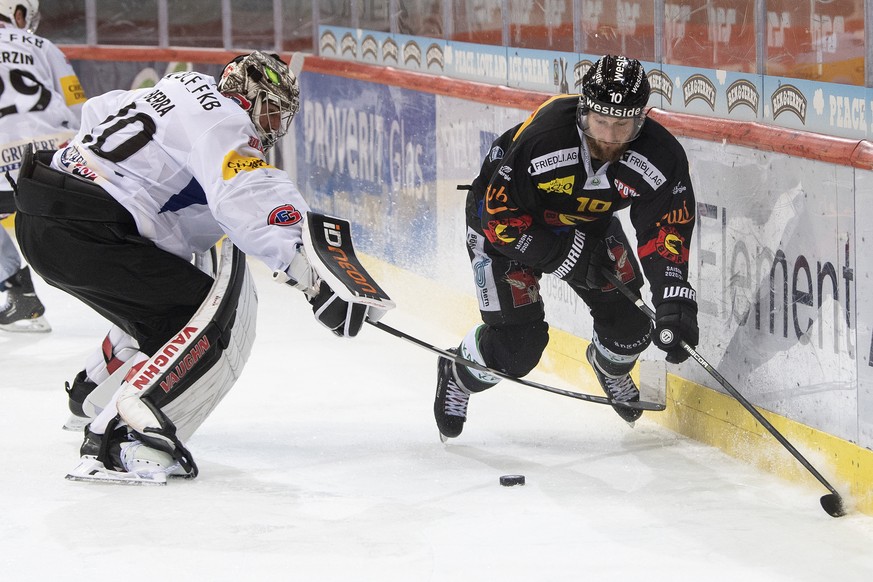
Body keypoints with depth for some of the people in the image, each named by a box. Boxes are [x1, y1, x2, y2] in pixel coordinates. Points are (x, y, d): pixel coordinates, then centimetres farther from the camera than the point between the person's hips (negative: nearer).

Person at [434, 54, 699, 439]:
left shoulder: (661, 157, -28)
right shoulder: (539, 141, -39)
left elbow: (667, 228, -22)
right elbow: (499, 217, -30)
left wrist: (675, 303, -34)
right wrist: (569, 256, -28)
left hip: (588, 223, 5)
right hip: (505, 223, -4)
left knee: (629, 323, 0)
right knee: (518, 342, -11)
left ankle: (610, 368, 38)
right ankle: (458, 375, 23)